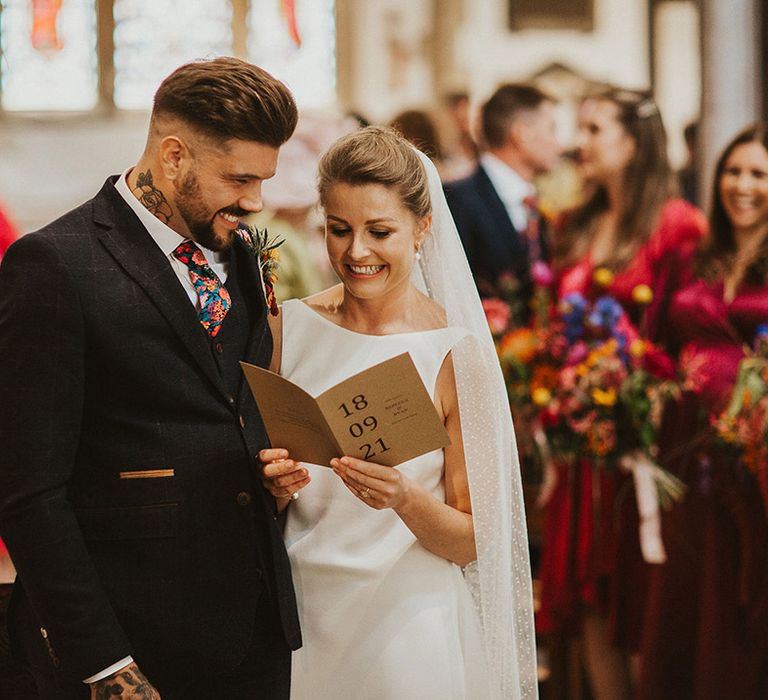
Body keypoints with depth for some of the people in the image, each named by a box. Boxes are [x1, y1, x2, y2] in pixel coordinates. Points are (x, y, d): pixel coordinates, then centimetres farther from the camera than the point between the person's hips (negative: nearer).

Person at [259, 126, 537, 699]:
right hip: (301, 612, 3)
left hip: (407, 624, -3)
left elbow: (472, 539, -6)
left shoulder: (456, 353, -10)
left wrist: (406, 498, -24)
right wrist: (276, 485, -14)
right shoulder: (289, 328, -1)